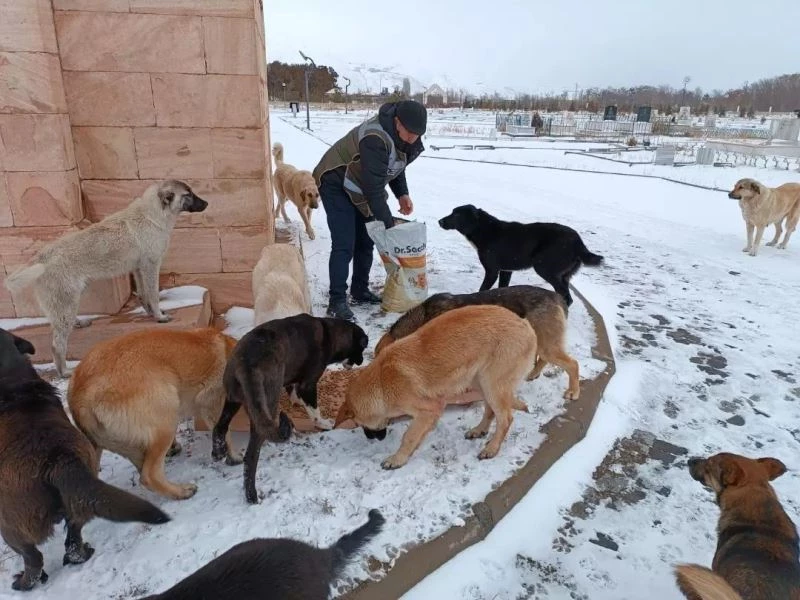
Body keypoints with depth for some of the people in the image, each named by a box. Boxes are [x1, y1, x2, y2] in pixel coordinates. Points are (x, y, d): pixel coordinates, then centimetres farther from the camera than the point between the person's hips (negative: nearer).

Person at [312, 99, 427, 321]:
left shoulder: (403, 137, -7)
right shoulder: (375, 138, -35)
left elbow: (396, 165, 11)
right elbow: (374, 186, -35)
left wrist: (402, 194, -4)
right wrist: (388, 222, -30)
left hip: (360, 187, 9)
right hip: (336, 185, -9)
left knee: (365, 241, 10)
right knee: (344, 245, -15)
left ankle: (360, 291, 23)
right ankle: (337, 302, -10)